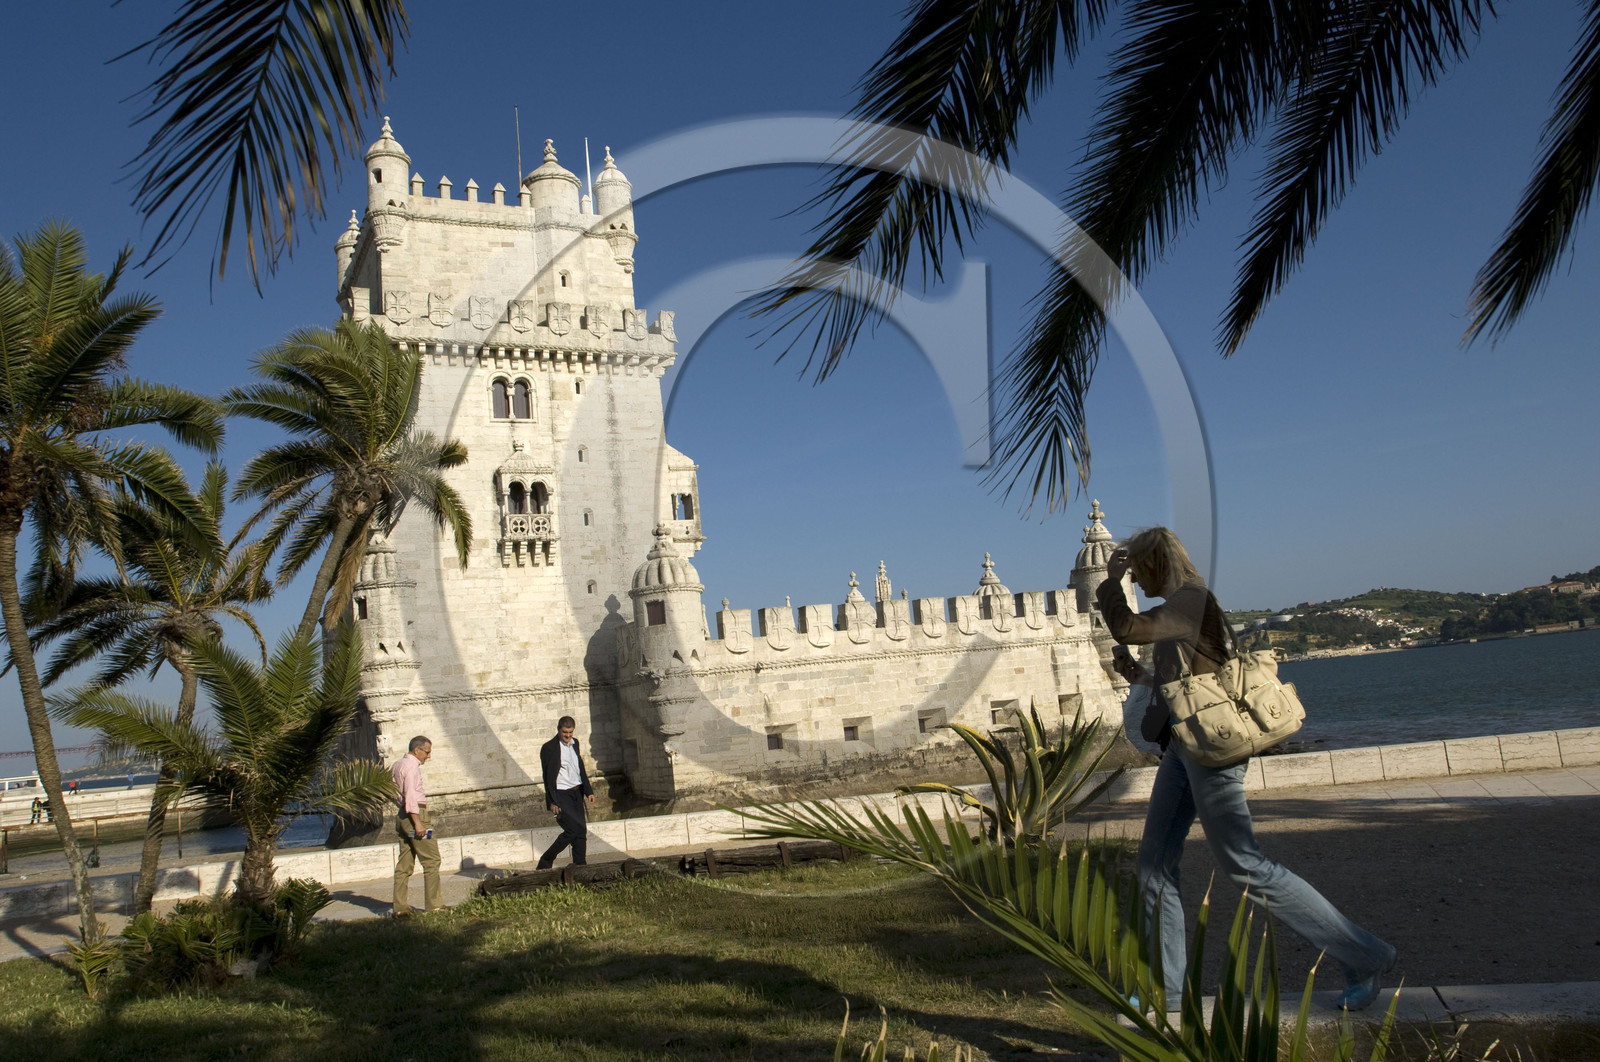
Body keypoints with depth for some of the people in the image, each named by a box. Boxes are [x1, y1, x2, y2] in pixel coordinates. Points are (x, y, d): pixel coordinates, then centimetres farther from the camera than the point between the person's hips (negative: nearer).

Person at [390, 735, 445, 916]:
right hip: (415, 813, -9)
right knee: (431, 860, -4)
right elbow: (410, 794, -19)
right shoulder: (411, 766, -12)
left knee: (404, 863, 8)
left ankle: (400, 907, 6)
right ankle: (433, 904, -3)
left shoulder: (397, 765, 17)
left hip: (401, 817, 9)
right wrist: (417, 822, -21)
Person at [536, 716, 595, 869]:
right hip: (561, 794, -7)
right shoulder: (549, 748, -11)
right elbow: (548, 776, -12)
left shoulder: (574, 743, 11)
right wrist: (552, 802, -16)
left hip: (576, 793, 7)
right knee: (573, 829, -14)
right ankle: (545, 862, 1)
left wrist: (588, 791, 13)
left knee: (582, 831, 3)